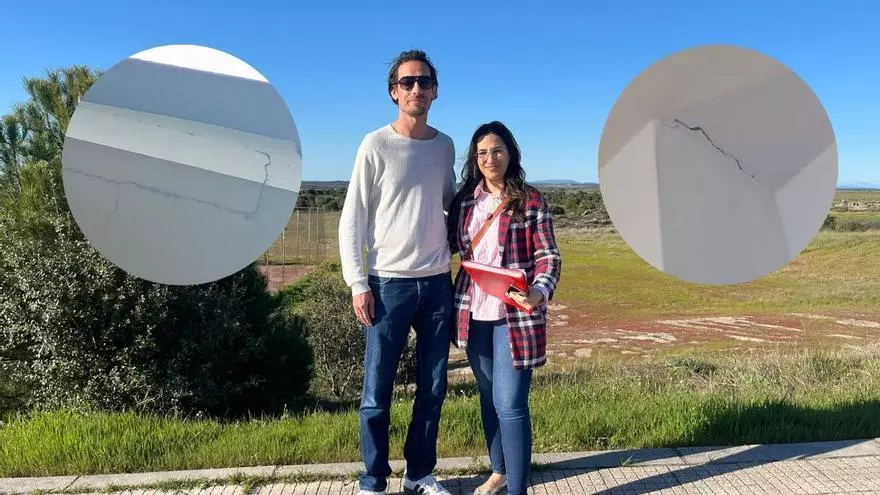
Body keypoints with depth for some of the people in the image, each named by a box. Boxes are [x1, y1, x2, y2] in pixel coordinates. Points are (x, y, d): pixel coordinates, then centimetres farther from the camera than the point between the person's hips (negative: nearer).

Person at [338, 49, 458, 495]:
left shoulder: (445, 146, 10)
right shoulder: (375, 145, -3)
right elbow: (351, 220, -4)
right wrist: (357, 282, -10)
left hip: (438, 283, 4)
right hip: (389, 284, -4)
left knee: (433, 388, 10)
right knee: (378, 391, 1)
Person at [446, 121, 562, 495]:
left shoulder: (530, 200, -5)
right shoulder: (465, 200, 7)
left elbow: (548, 257, -8)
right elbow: (452, 245, 17)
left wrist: (539, 291, -25)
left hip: (514, 315, -5)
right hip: (475, 313, 5)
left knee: (510, 403, -6)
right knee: (488, 398, 17)